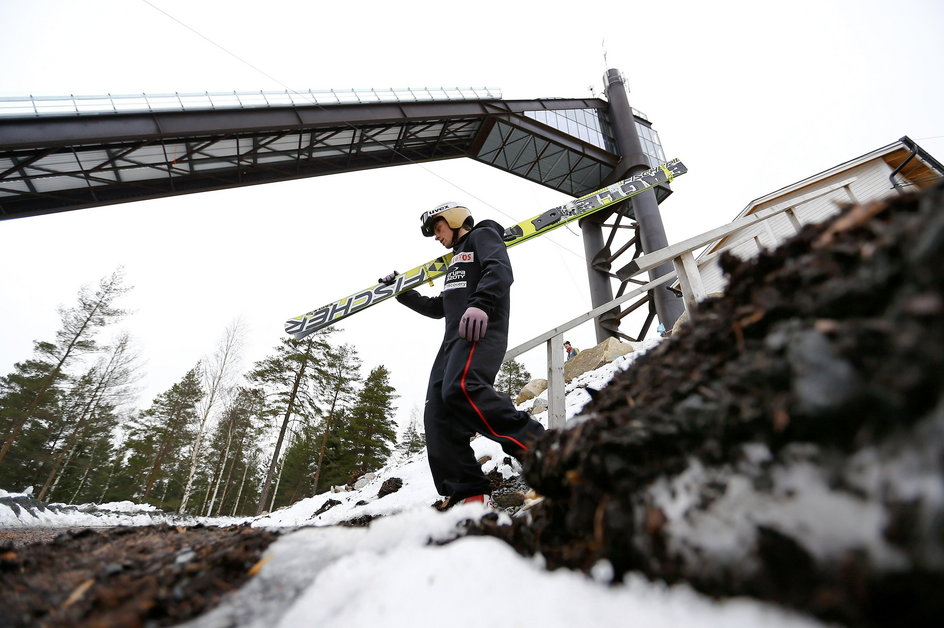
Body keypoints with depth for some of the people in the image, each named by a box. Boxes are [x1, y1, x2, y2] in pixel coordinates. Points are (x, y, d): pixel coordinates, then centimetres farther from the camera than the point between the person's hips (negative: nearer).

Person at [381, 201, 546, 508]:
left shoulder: (482, 235, 13)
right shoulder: (457, 260, 37)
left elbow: (500, 270, -10)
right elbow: (438, 308, 42)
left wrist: (480, 304, -28)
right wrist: (401, 292, 38)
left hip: (481, 330, -9)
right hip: (454, 338, 9)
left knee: (459, 389, -33)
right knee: (439, 416, -6)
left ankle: (539, 449, -26)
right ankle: (469, 493, -8)